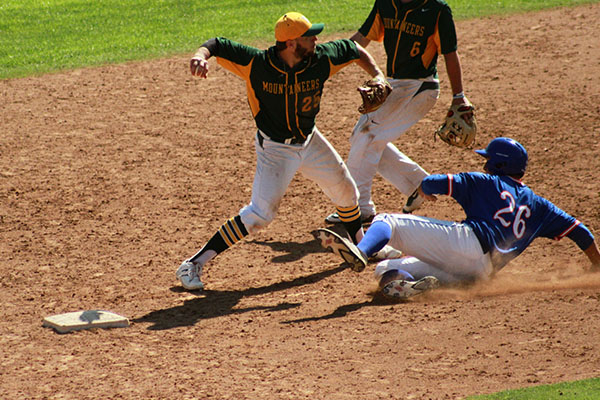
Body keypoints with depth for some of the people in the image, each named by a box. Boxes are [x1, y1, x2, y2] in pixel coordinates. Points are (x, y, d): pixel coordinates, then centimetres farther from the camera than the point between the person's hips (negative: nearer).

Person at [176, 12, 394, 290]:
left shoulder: (321, 60, -15)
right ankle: (194, 264, -14)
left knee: (346, 191, 20)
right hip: (275, 149, -6)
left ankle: (361, 246, 51)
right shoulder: (256, 63, -25)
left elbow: (352, 49, 4)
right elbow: (218, 44, -23)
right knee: (261, 212, -18)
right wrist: (201, 55, -45)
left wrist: (377, 76, -8)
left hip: (310, 141, 6)